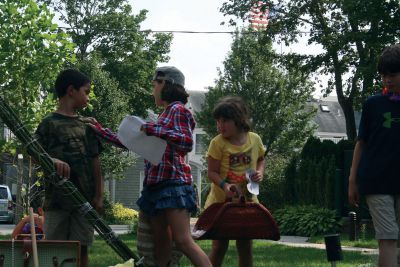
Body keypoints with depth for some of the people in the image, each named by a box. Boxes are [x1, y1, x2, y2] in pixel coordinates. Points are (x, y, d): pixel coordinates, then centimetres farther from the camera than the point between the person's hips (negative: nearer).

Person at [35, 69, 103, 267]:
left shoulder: (86, 125, 14)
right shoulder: (50, 123, 1)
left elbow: (95, 163, 13)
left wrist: (98, 195, 5)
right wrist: (52, 161, -27)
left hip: (85, 198, 4)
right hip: (57, 196, -4)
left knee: (81, 247, 3)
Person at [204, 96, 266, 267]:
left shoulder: (254, 139, -3)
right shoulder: (218, 143, -13)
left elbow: (261, 159, 16)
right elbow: (212, 172, -12)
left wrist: (260, 172, -5)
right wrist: (224, 185, -30)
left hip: (247, 200, 3)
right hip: (222, 201, -3)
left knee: (245, 246, 9)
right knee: (220, 246, 0)